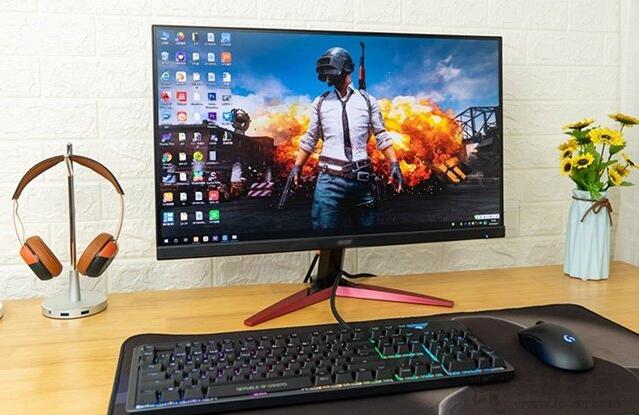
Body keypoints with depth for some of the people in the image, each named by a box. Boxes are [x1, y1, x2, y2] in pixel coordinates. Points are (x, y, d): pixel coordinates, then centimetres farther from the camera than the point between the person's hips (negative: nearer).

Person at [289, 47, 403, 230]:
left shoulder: (367, 100, 6)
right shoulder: (320, 103, 8)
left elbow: (381, 136, 9)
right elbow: (310, 139, 15)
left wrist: (394, 164, 0)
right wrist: (297, 166, 9)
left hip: (362, 179, 1)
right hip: (330, 179, 0)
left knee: (368, 223, 8)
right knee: (324, 225, -7)